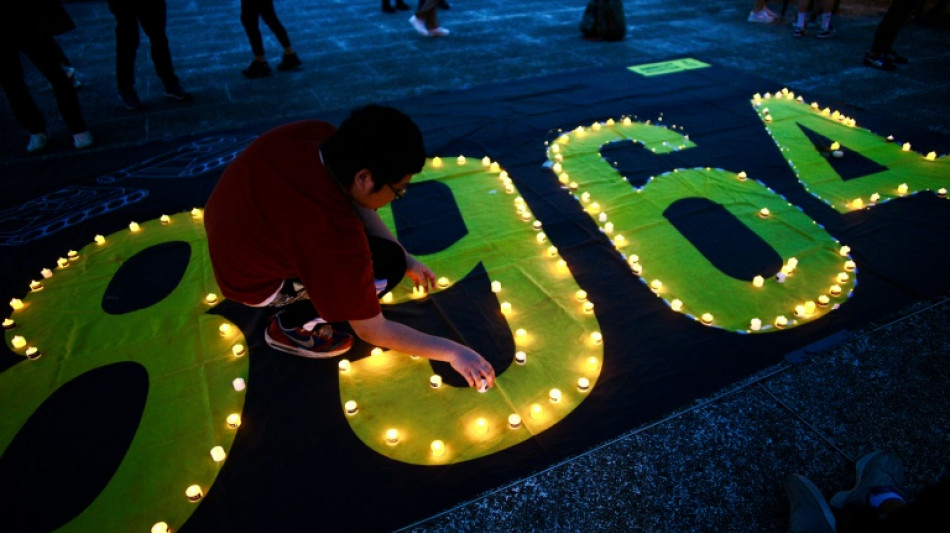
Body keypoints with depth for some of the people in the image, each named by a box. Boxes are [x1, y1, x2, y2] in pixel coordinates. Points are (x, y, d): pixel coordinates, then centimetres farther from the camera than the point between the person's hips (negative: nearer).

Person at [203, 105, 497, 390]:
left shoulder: (315, 134, -21)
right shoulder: (334, 236, -38)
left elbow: (352, 200, -1)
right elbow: (372, 331, -24)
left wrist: (407, 257, -1)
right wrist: (451, 351, -16)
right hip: (252, 281, -7)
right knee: (387, 264, -16)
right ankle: (291, 326, 0)